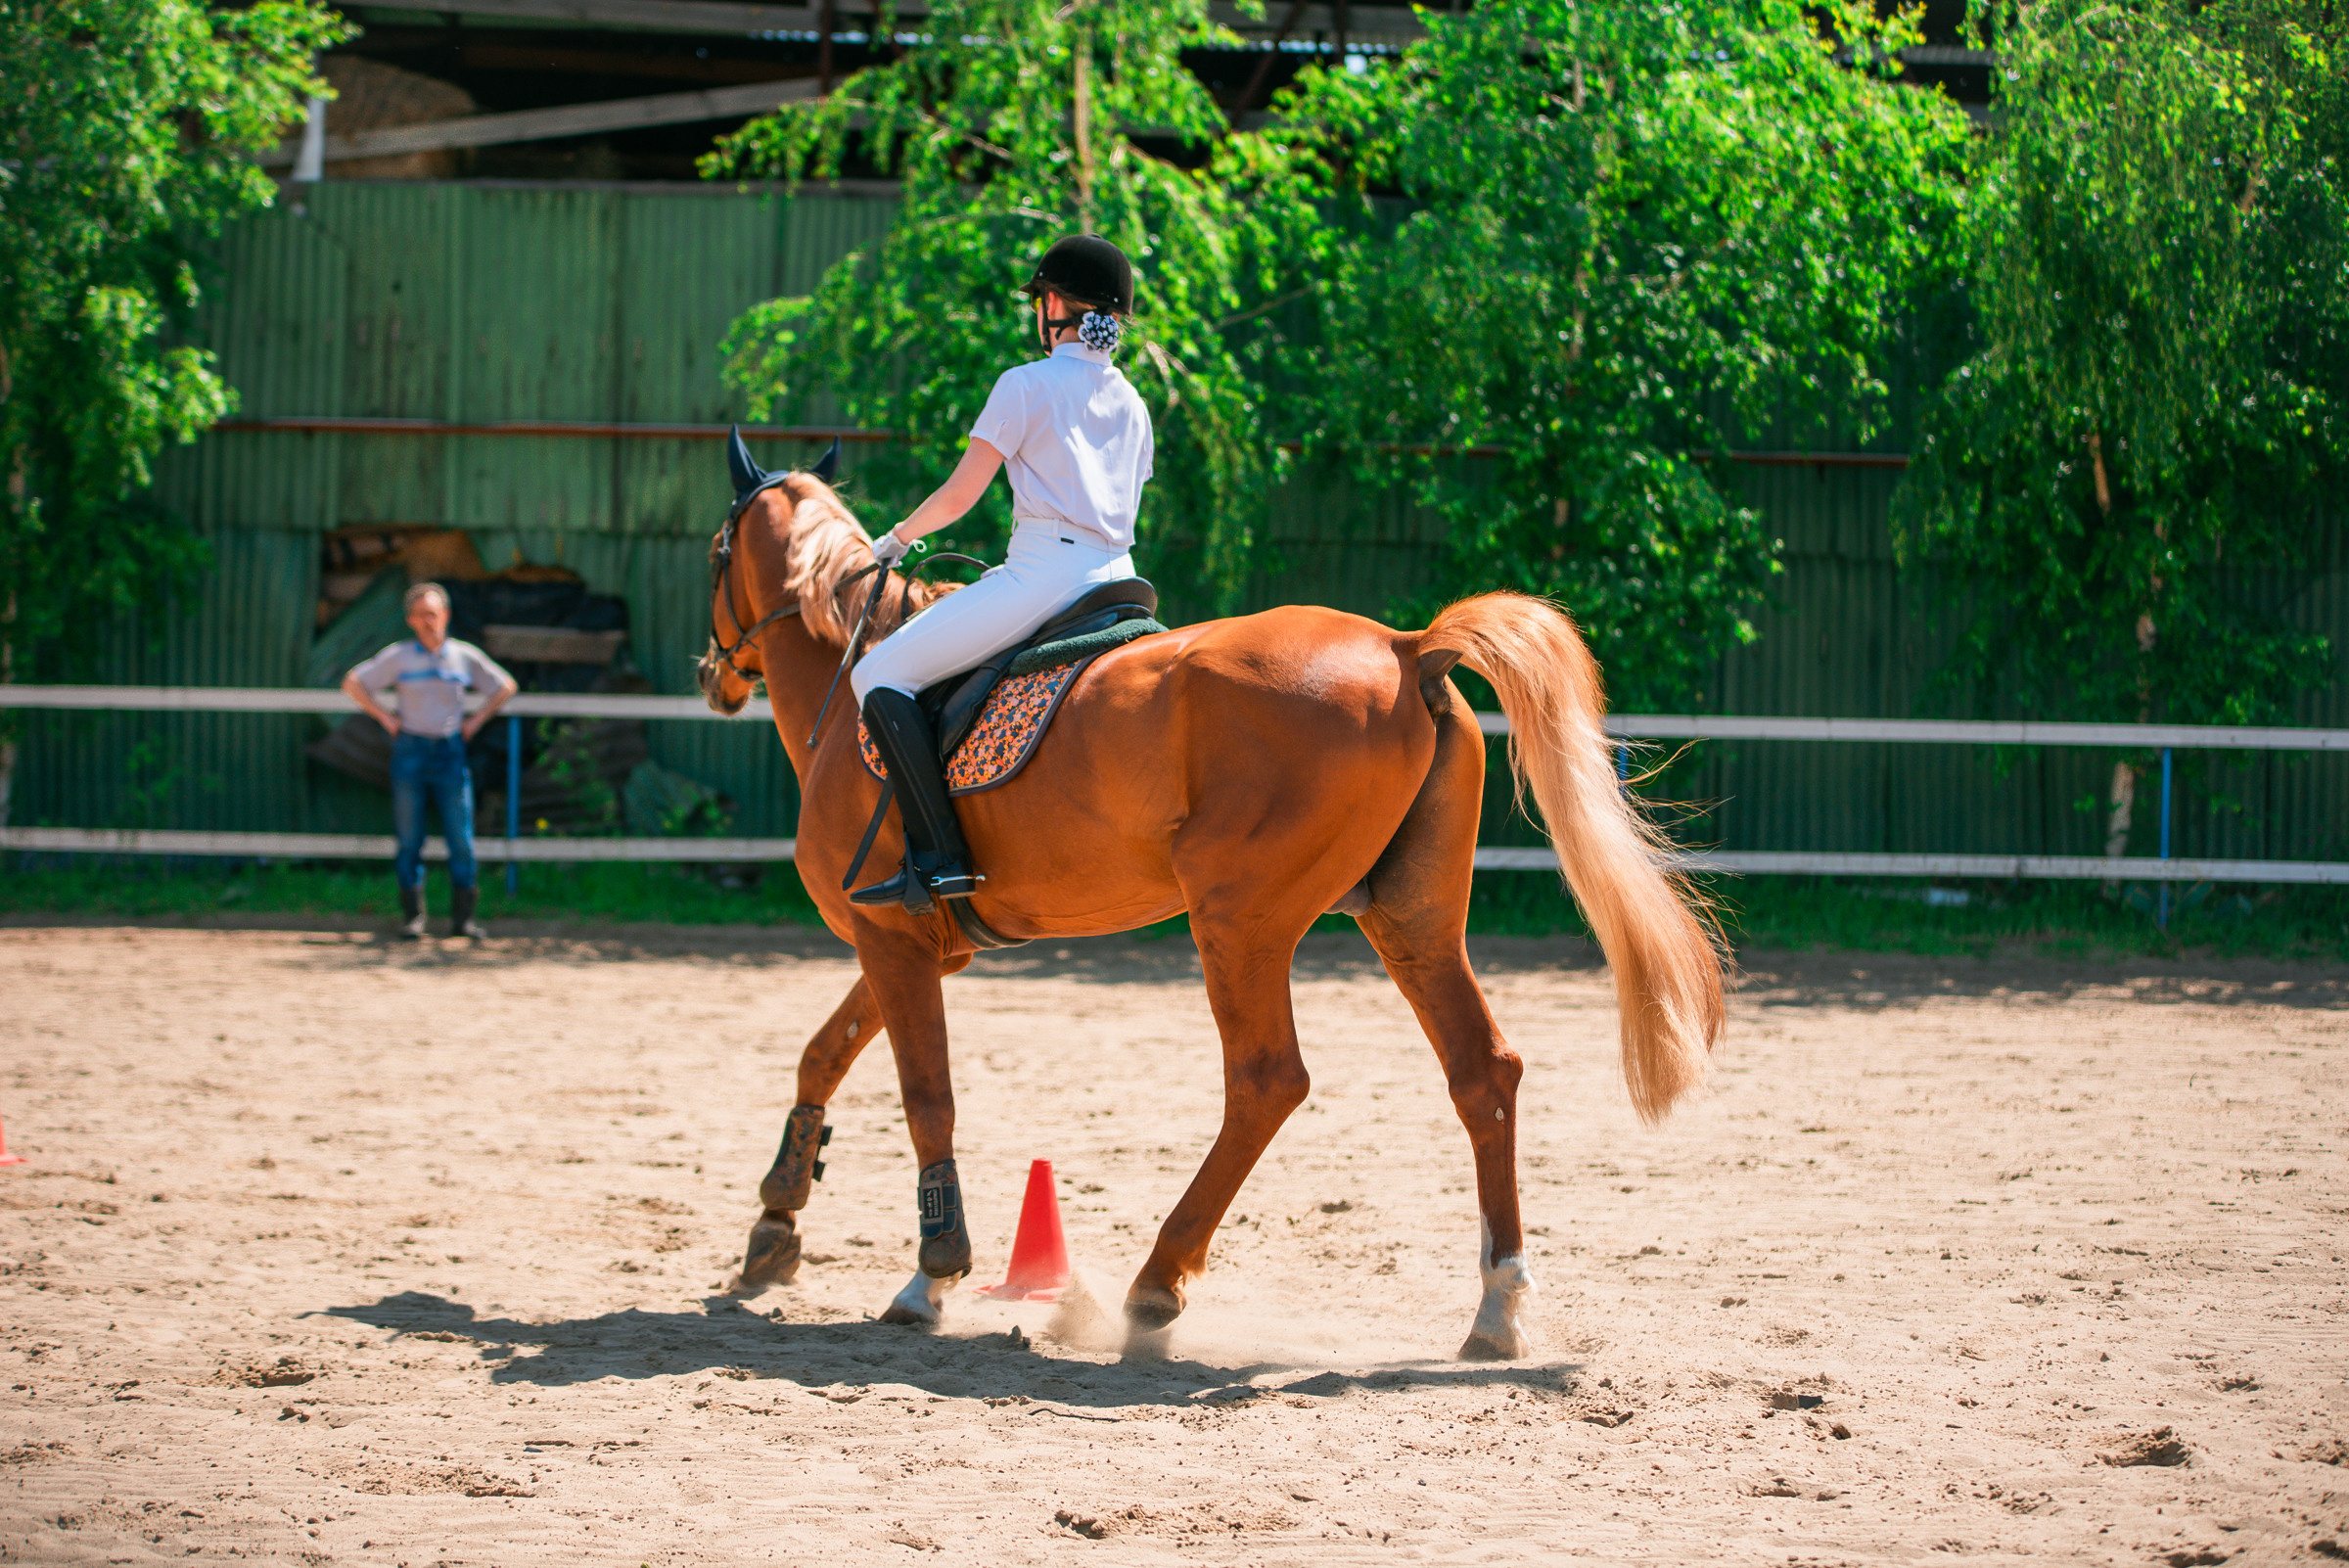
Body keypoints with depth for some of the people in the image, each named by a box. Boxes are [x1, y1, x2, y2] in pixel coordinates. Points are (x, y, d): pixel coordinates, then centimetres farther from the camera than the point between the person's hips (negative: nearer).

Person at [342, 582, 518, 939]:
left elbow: (506, 686, 16)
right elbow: (353, 683, 5)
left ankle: (463, 917, 2)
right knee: (409, 839, -1)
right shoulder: (398, 656, 1)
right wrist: (385, 718, -1)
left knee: (462, 839, -4)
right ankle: (412, 917, 5)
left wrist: (476, 720, 7)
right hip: (410, 751, -1)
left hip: (450, 751, 1)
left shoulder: (465, 656, 5)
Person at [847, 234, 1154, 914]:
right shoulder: (1132, 404, 19)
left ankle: (940, 858, -22)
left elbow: (959, 494, -3)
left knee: (881, 674, -8)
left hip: (1043, 571, -8)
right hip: (1117, 577, 8)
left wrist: (896, 540, 15)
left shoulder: (1026, 384, -2)